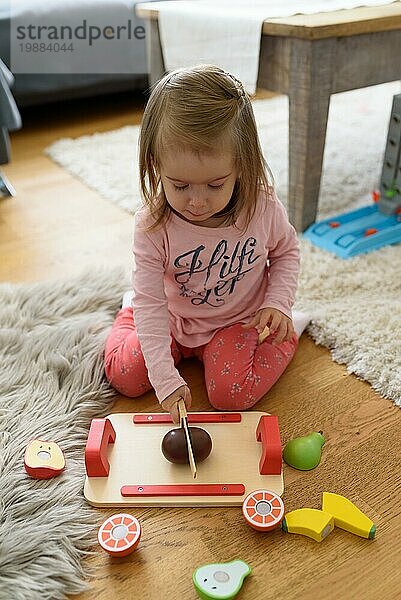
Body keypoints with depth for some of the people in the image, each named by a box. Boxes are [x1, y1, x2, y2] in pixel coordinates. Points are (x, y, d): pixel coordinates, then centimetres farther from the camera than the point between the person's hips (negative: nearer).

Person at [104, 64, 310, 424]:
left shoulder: (263, 208, -23)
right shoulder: (152, 226, -26)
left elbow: (286, 250, 0)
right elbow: (151, 304, -24)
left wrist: (278, 302, -16)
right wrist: (166, 379, -29)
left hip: (239, 320, -1)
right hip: (174, 319, 1)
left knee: (231, 395, -18)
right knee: (124, 375, -4)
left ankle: (288, 330, 9)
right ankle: (129, 309, 26)